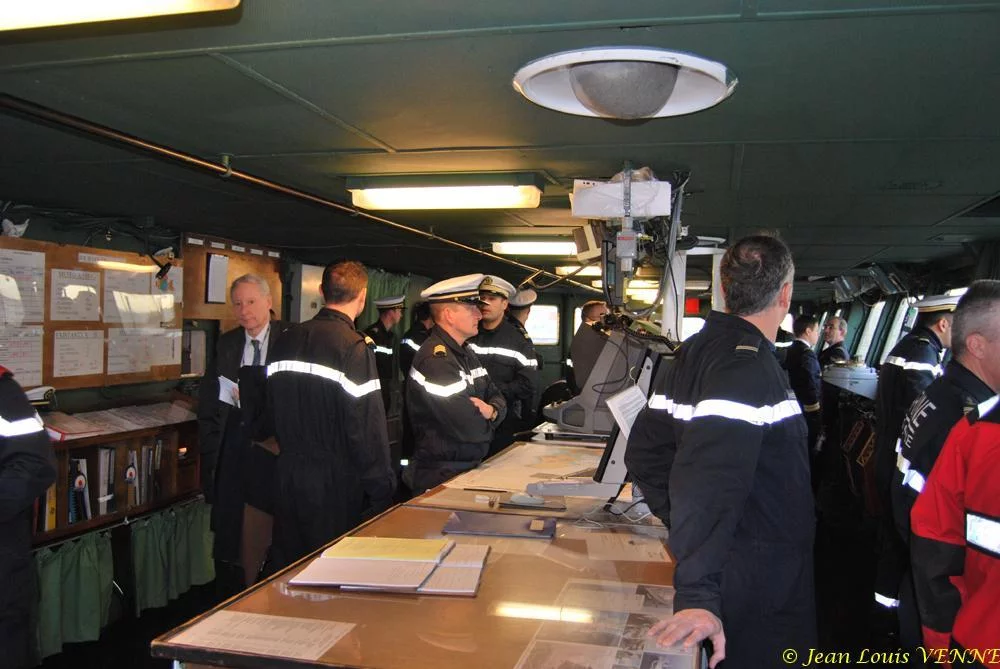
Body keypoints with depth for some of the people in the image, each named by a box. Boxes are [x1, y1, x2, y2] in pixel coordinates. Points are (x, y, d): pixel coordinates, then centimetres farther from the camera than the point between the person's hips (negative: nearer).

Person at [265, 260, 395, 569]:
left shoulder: (287, 340, 4)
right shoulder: (355, 348, -17)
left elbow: (274, 406, 13)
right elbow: (367, 425, -18)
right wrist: (382, 489, -12)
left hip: (289, 471, 6)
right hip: (336, 482, -6)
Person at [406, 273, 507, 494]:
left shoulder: (466, 353, 11)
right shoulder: (435, 360, -23)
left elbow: (497, 397, 12)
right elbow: (468, 427, -28)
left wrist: (492, 410, -12)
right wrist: (487, 419, -5)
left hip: (471, 467, 10)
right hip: (442, 475, -10)